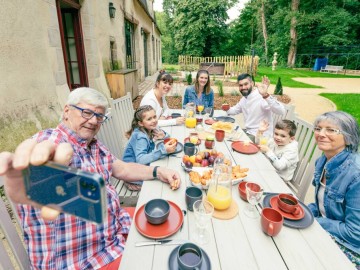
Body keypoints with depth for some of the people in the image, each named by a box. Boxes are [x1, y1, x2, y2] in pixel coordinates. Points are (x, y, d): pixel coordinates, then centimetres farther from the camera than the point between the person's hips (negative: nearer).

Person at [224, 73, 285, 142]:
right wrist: (227, 109, 2)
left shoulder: (261, 97, -22)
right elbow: (236, 109, 24)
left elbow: (281, 111, -35)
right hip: (248, 131, 8)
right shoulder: (244, 99, 5)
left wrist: (266, 95, -48)